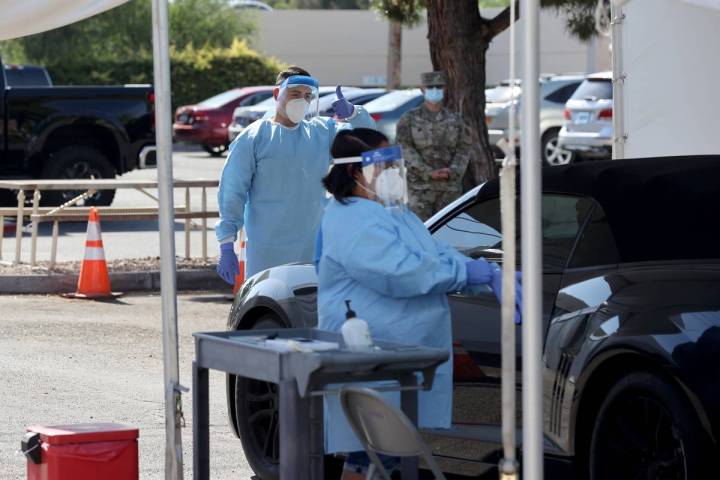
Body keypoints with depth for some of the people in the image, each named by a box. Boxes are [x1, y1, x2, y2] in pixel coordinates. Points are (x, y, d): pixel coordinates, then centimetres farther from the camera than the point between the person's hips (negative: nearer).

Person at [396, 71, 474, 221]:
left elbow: (464, 149, 5)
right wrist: (429, 173, -16)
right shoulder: (409, 119, 4)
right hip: (420, 185, -2)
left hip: (450, 185, 2)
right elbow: (406, 149, -5)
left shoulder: (456, 120, 11)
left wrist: (452, 171, -13)